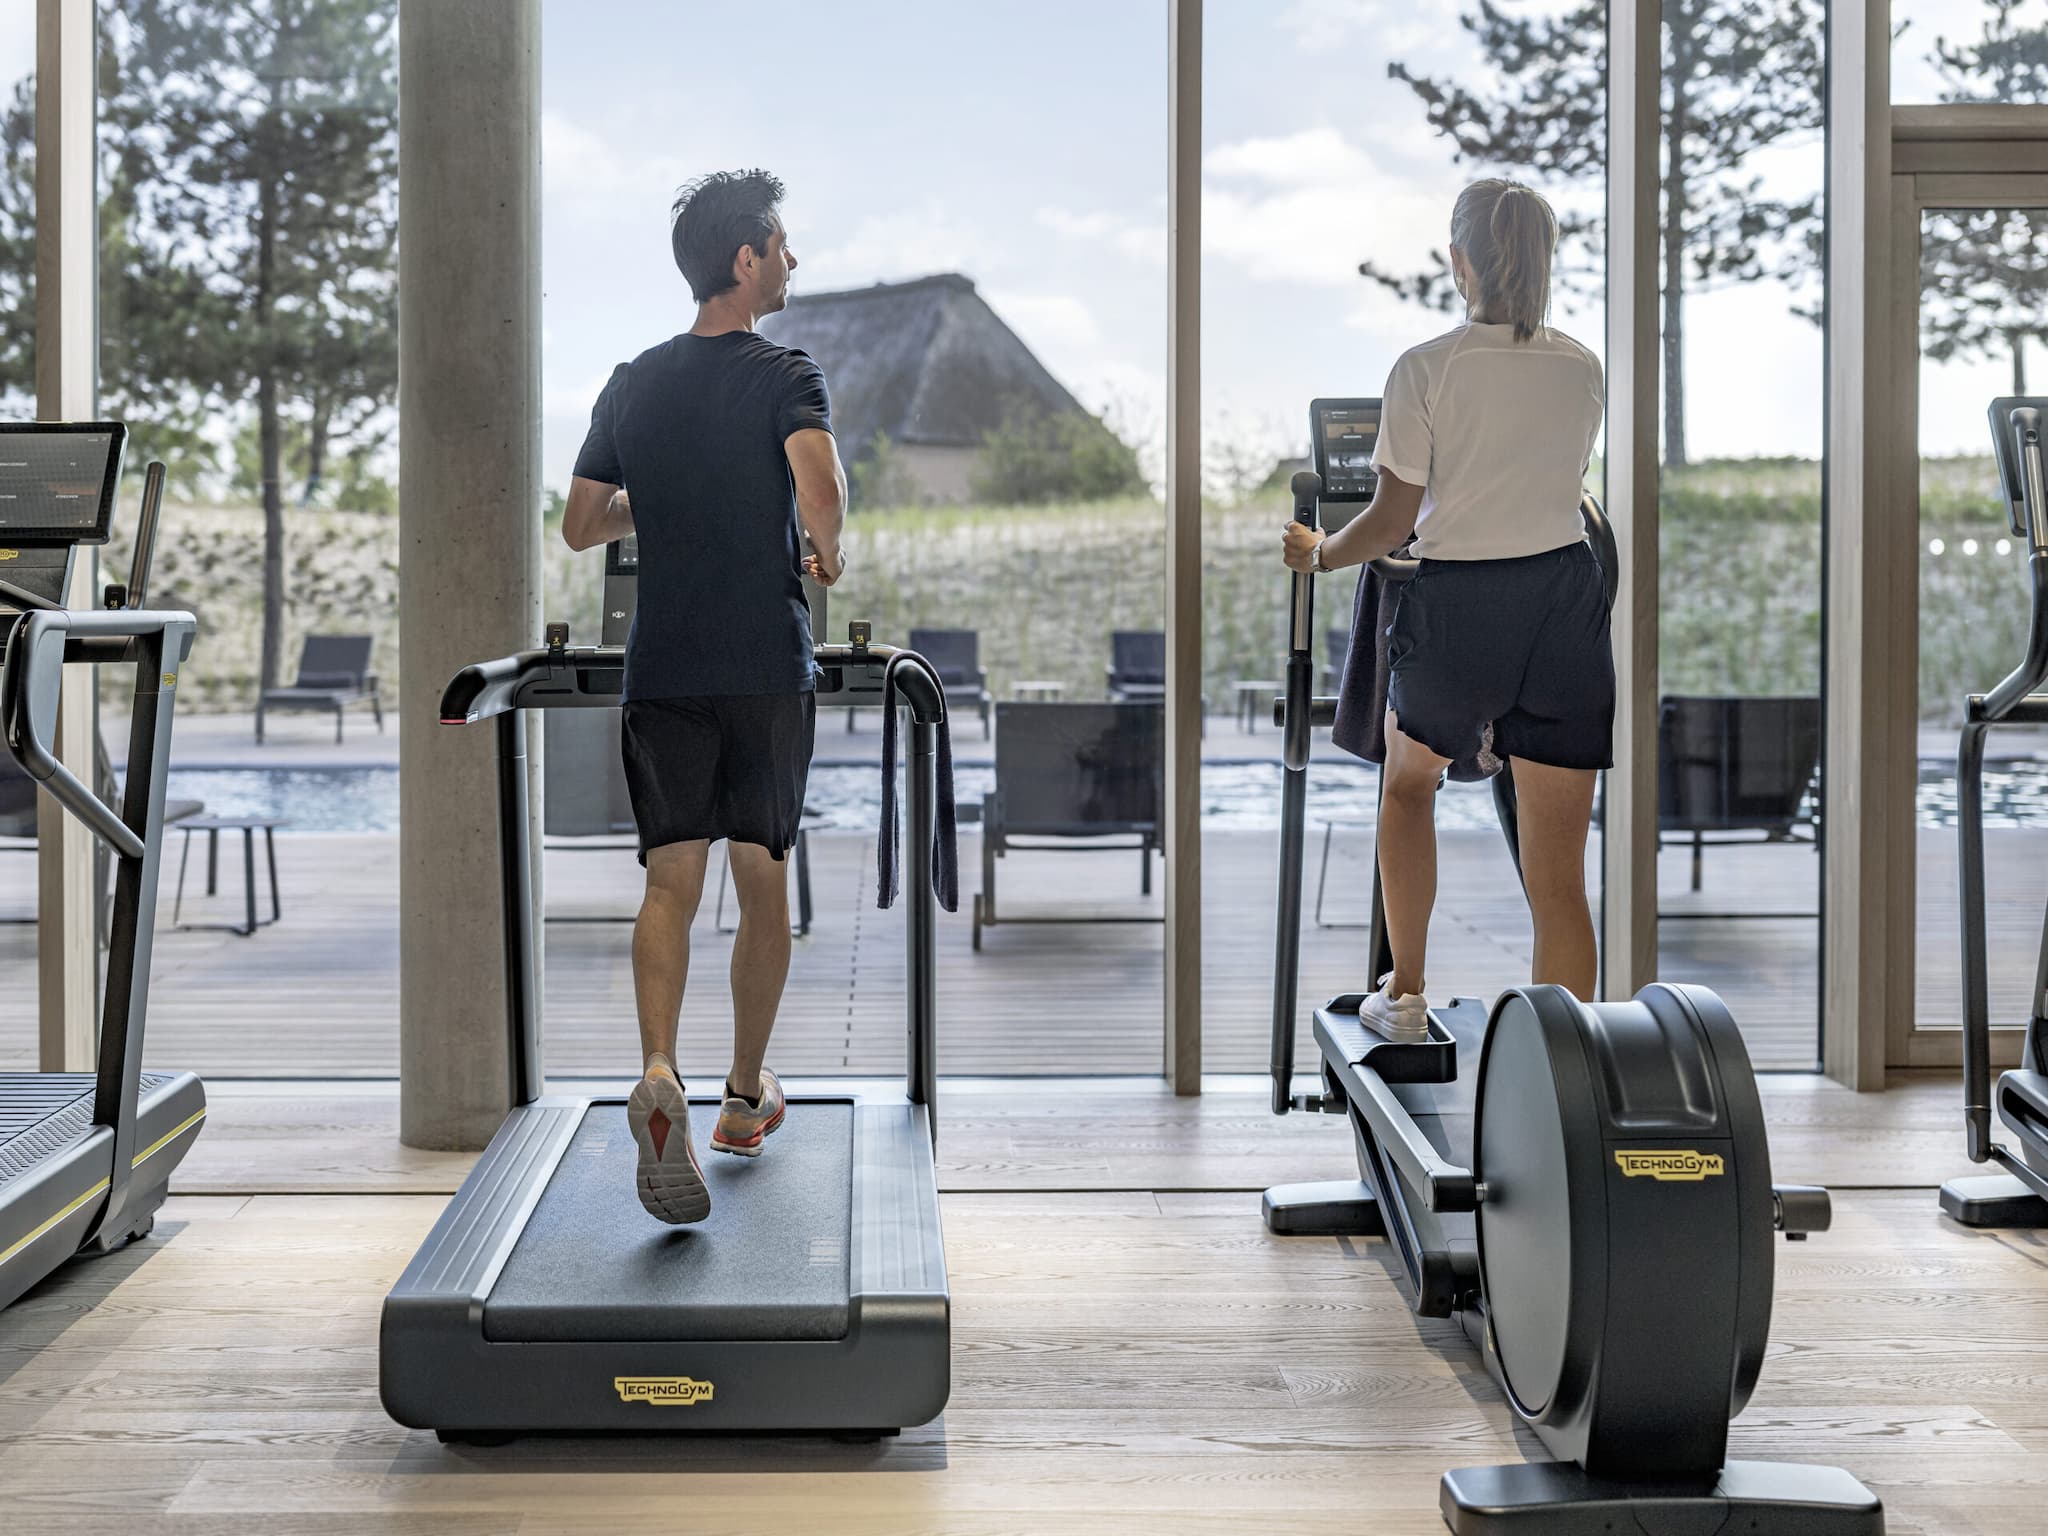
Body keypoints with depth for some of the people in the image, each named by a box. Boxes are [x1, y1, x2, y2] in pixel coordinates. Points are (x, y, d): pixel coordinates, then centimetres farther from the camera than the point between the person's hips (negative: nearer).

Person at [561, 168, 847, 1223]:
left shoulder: (632, 386, 9)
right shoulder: (785, 376, -5)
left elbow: (580, 526, 13)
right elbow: (820, 481, -25)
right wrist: (828, 553, -5)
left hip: (663, 671, 3)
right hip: (768, 669, -3)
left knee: (671, 880, -1)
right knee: (762, 878, 12)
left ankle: (659, 1073, -26)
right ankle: (747, 1095, 22)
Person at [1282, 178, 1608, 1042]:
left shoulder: (1426, 371, -9)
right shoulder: (1582, 371, 3)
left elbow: (1392, 523, -8)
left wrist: (1318, 555, 12)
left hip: (1456, 610, -2)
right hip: (1565, 604, 2)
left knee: (1408, 781, 29)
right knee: (1557, 880, 2)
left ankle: (1406, 997, 34)